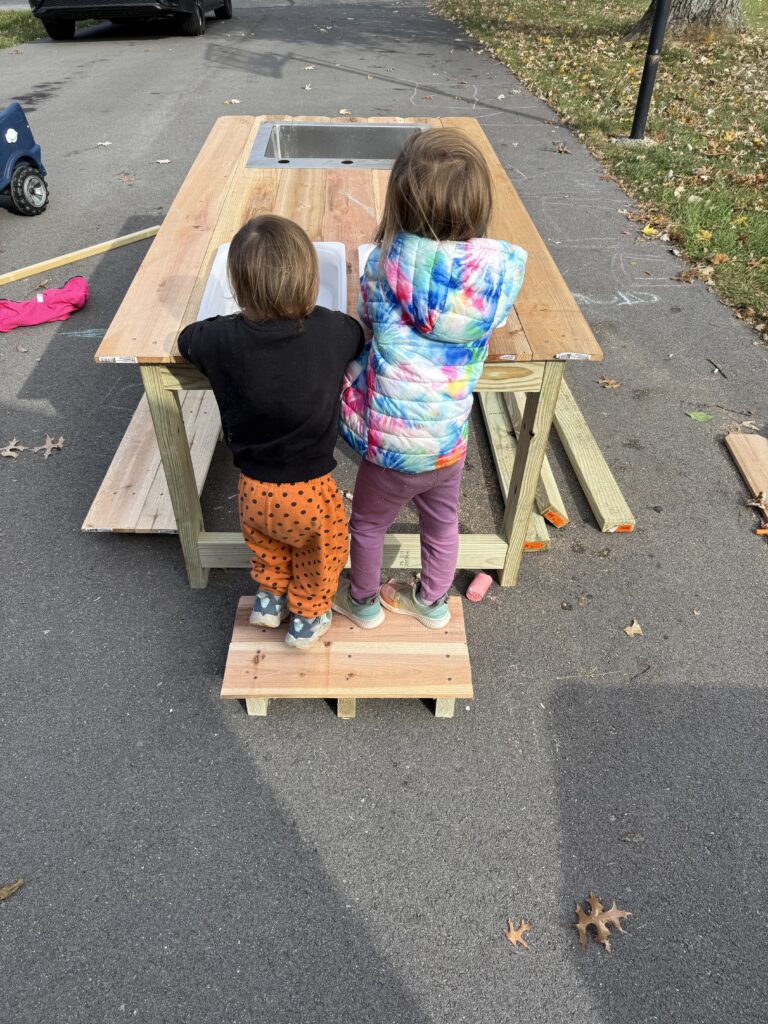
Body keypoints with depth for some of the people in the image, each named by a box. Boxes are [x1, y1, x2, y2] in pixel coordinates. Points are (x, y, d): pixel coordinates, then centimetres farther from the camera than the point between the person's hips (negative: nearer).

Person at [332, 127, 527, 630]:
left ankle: (364, 601, 49)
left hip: (394, 447, -2)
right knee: (442, 523, 28)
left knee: (368, 523, 25)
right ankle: (433, 601, 51)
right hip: (451, 442, 2)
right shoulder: (501, 268, -15)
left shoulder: (383, 265, -19)